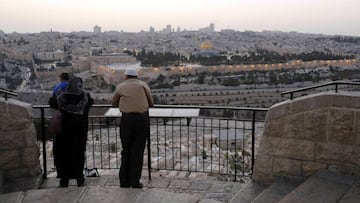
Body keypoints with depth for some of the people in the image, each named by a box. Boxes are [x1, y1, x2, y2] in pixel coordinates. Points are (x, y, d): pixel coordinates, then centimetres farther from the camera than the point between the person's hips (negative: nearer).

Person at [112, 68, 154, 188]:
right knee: (138, 151, 5)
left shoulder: (120, 87, 12)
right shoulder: (143, 85, 10)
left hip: (126, 119, 1)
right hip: (142, 118, -1)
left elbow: (114, 103, 22)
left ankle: (124, 182, 16)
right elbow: (151, 103, 12)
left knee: (126, 151, 11)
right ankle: (135, 183, 8)